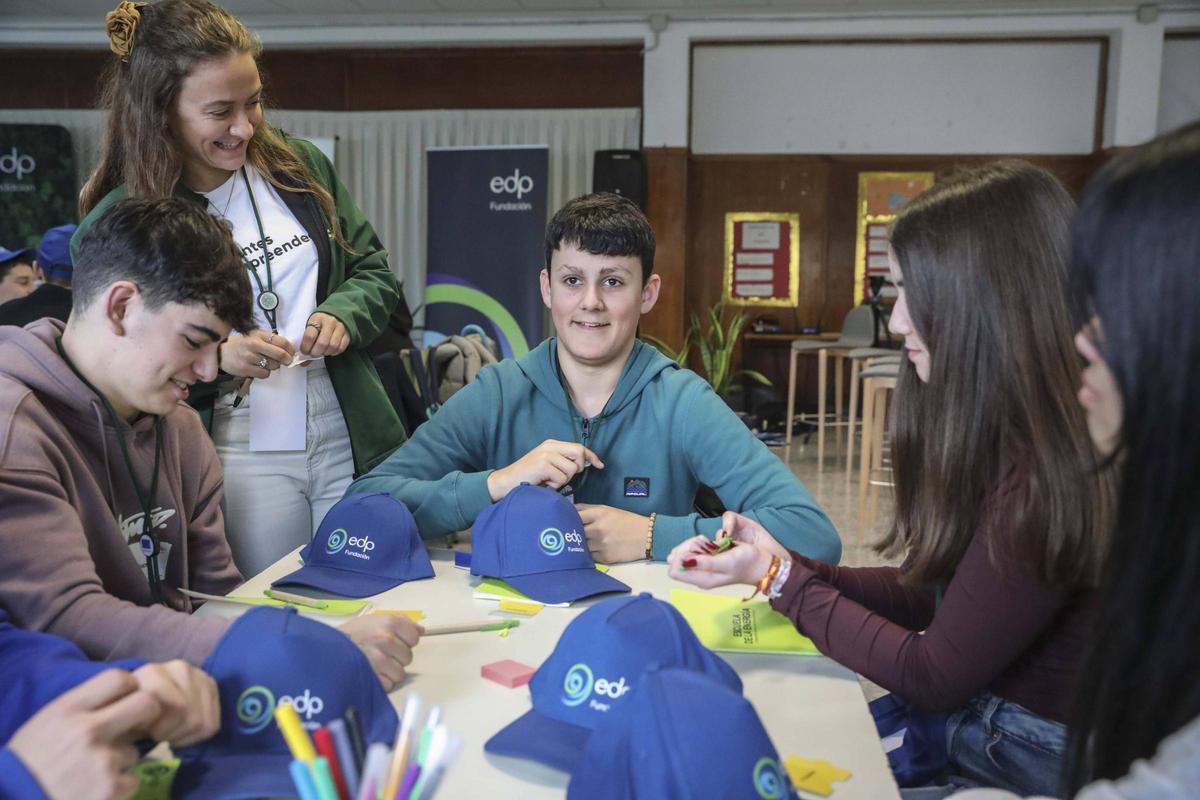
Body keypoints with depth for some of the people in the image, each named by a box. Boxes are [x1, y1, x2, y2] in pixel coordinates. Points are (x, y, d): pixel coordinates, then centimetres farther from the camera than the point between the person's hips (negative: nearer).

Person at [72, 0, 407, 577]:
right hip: (241, 460, -2)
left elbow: (374, 272, 11)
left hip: (353, 444, 3)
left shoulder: (300, 168, 2)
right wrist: (213, 359, -19)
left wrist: (342, 315, -11)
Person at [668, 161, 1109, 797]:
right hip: (971, 723, 7)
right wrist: (783, 565, -6)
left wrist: (780, 577, -12)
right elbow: (929, 594, 5)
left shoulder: (1047, 473, -27)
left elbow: (930, 676, -19)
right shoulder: (1007, 440, 1)